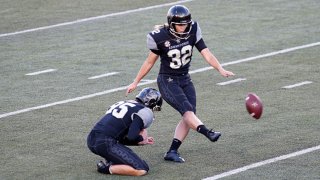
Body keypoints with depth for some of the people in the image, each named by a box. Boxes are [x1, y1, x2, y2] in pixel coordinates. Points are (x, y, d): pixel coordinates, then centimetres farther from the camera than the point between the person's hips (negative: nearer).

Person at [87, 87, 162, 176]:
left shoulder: (123, 103, 24)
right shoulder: (145, 112, -1)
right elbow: (131, 136, -14)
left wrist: (141, 141, 31)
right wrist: (141, 138, 8)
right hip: (106, 144, -9)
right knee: (142, 169, -7)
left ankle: (111, 162, 10)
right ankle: (107, 168, -7)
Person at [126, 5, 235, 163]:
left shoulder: (192, 32, -8)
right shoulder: (161, 37, -16)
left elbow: (206, 54, -10)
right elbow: (150, 61, -1)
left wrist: (221, 70, -25)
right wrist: (135, 83, 6)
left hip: (185, 80, 5)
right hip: (167, 81, -5)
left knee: (188, 117, -4)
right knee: (187, 110, -23)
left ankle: (172, 152, 1)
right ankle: (209, 133, -42)